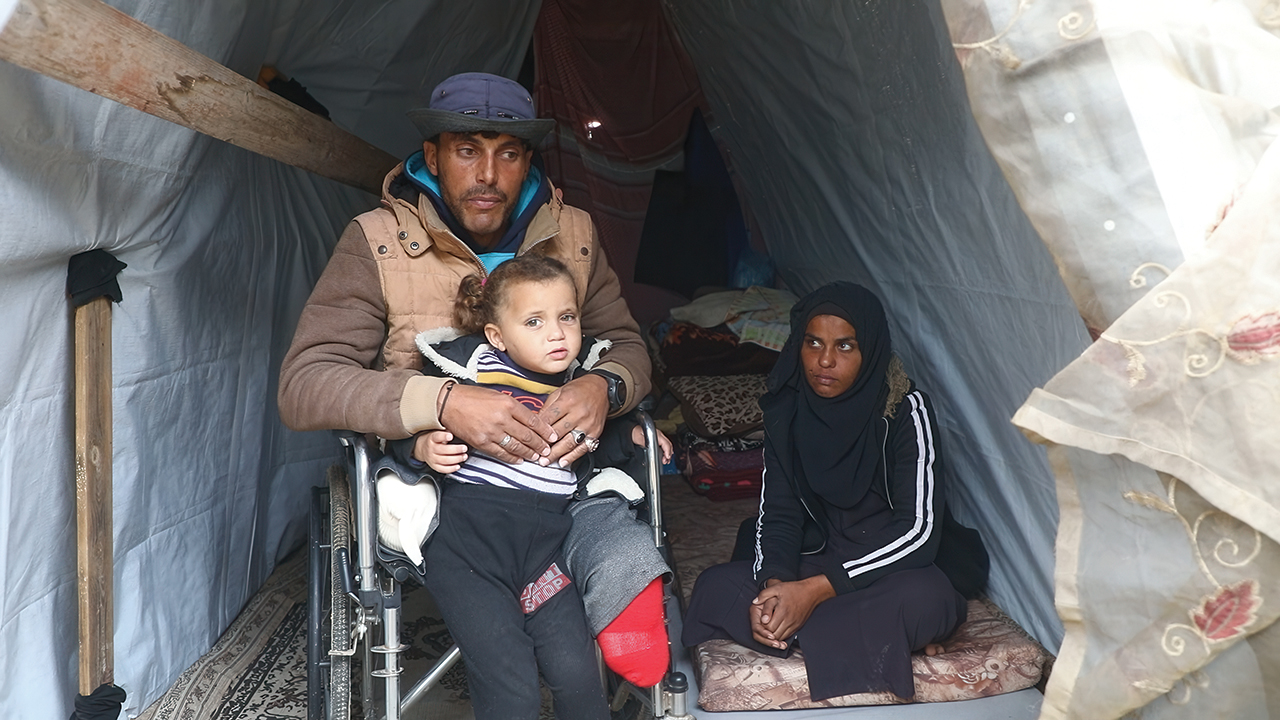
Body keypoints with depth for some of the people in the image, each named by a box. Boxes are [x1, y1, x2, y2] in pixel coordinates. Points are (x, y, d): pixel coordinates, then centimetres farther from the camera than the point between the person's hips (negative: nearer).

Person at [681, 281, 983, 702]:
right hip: (814, 563, 4)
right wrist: (773, 583, -26)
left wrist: (818, 588, -29)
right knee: (715, 588, -21)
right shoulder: (786, 410, -3)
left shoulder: (905, 410, -15)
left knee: (924, 598, -38)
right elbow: (777, 513, -4)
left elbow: (919, 529, -20)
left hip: (891, 569, -4)